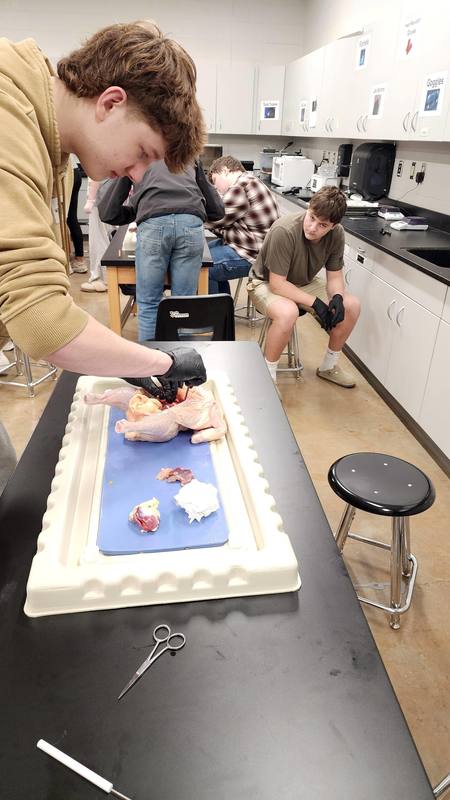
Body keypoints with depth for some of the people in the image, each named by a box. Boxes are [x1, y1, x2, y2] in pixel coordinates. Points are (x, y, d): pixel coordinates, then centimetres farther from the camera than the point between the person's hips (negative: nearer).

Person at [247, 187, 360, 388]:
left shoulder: (336, 234, -15)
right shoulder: (284, 231, -32)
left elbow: (335, 276, -3)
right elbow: (277, 284, -29)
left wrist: (337, 297, -25)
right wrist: (314, 302, -31)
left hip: (304, 283, 6)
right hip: (266, 283, -6)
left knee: (352, 306, -8)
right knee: (288, 312, -39)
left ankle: (328, 367, 12)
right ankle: (268, 375, -15)